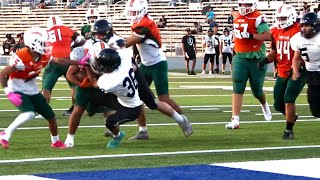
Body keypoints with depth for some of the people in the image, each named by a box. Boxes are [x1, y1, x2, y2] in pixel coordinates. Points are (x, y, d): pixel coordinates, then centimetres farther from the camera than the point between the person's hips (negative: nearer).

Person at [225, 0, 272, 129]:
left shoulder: (258, 18, -14)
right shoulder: (238, 18, 10)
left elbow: (267, 36, -22)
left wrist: (250, 35, -26)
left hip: (256, 59, -5)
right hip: (240, 58, 5)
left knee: (257, 90, 8)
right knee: (237, 88, -8)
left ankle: (264, 104, 44)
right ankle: (235, 120, -11)